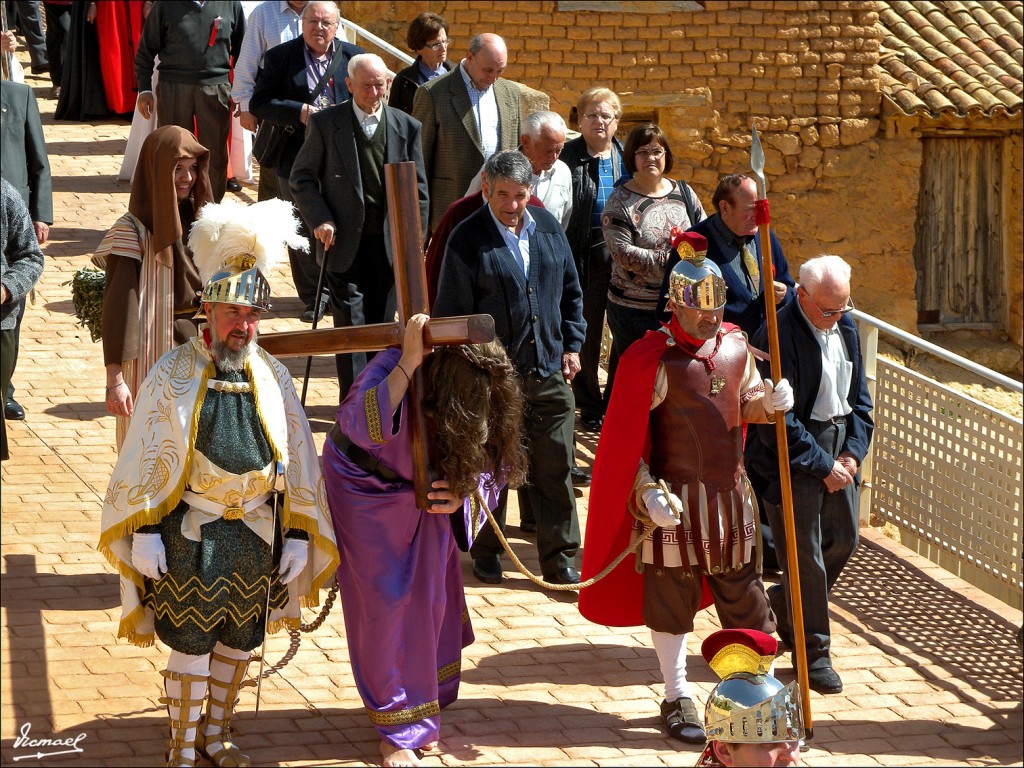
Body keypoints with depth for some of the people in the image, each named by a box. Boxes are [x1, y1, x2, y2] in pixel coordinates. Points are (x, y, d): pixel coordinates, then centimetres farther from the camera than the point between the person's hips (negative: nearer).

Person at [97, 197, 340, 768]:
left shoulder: (274, 377, 0)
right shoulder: (173, 374, -9)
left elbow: (298, 461, 6)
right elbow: (146, 459, -6)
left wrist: (297, 535, 4)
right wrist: (145, 533, -10)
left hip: (257, 538, 3)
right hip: (192, 535, -3)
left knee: (237, 643, 14)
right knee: (190, 647, 2)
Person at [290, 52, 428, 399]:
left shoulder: (407, 128, 5)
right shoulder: (325, 124, -1)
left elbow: (418, 189, 8)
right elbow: (302, 178, 4)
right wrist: (319, 220, -10)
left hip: (390, 243, 3)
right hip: (344, 241, -2)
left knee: (381, 325, 8)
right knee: (351, 324, -7)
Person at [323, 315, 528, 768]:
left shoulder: (480, 400, -20)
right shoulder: (392, 371, -35)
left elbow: (487, 465, -7)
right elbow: (358, 424, -53)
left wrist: (462, 495, -27)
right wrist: (408, 364, -57)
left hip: (423, 496, 5)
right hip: (366, 489, -5)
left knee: (431, 599, 9)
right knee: (384, 603, -1)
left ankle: (420, 715, 29)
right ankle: (396, 729, 12)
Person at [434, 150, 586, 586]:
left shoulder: (547, 227, 7)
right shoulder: (468, 239, -8)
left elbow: (570, 292, 17)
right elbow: (451, 312, -6)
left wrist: (571, 345, 11)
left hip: (549, 371, 4)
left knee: (556, 468, 5)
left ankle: (559, 560, 14)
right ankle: (487, 553, 25)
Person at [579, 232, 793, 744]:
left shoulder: (735, 345, 4)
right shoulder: (652, 359, -15)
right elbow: (624, 436, -14)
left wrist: (771, 401, -6)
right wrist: (647, 492, -22)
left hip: (730, 493, 6)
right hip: (676, 499, -6)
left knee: (740, 591, 13)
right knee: (672, 596, 5)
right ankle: (677, 699, 17)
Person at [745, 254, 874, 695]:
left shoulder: (845, 326, 4)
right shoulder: (777, 336, -21)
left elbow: (859, 394, 13)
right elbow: (778, 419, -20)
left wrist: (854, 451, 0)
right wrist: (823, 465, -17)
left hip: (840, 449, 8)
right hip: (793, 457, -8)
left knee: (843, 541, 13)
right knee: (805, 555, -3)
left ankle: (783, 606, 37)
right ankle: (812, 652, 9)